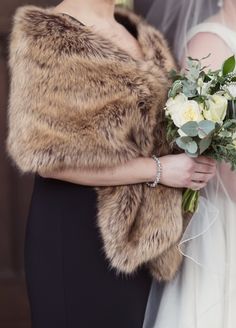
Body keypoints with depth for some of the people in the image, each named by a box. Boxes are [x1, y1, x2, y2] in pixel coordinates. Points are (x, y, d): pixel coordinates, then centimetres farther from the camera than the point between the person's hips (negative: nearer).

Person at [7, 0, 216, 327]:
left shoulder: (144, 37, 12)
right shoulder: (44, 35, -11)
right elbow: (48, 156, -19)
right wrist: (157, 169, -17)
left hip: (145, 221, 7)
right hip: (75, 228, -7)